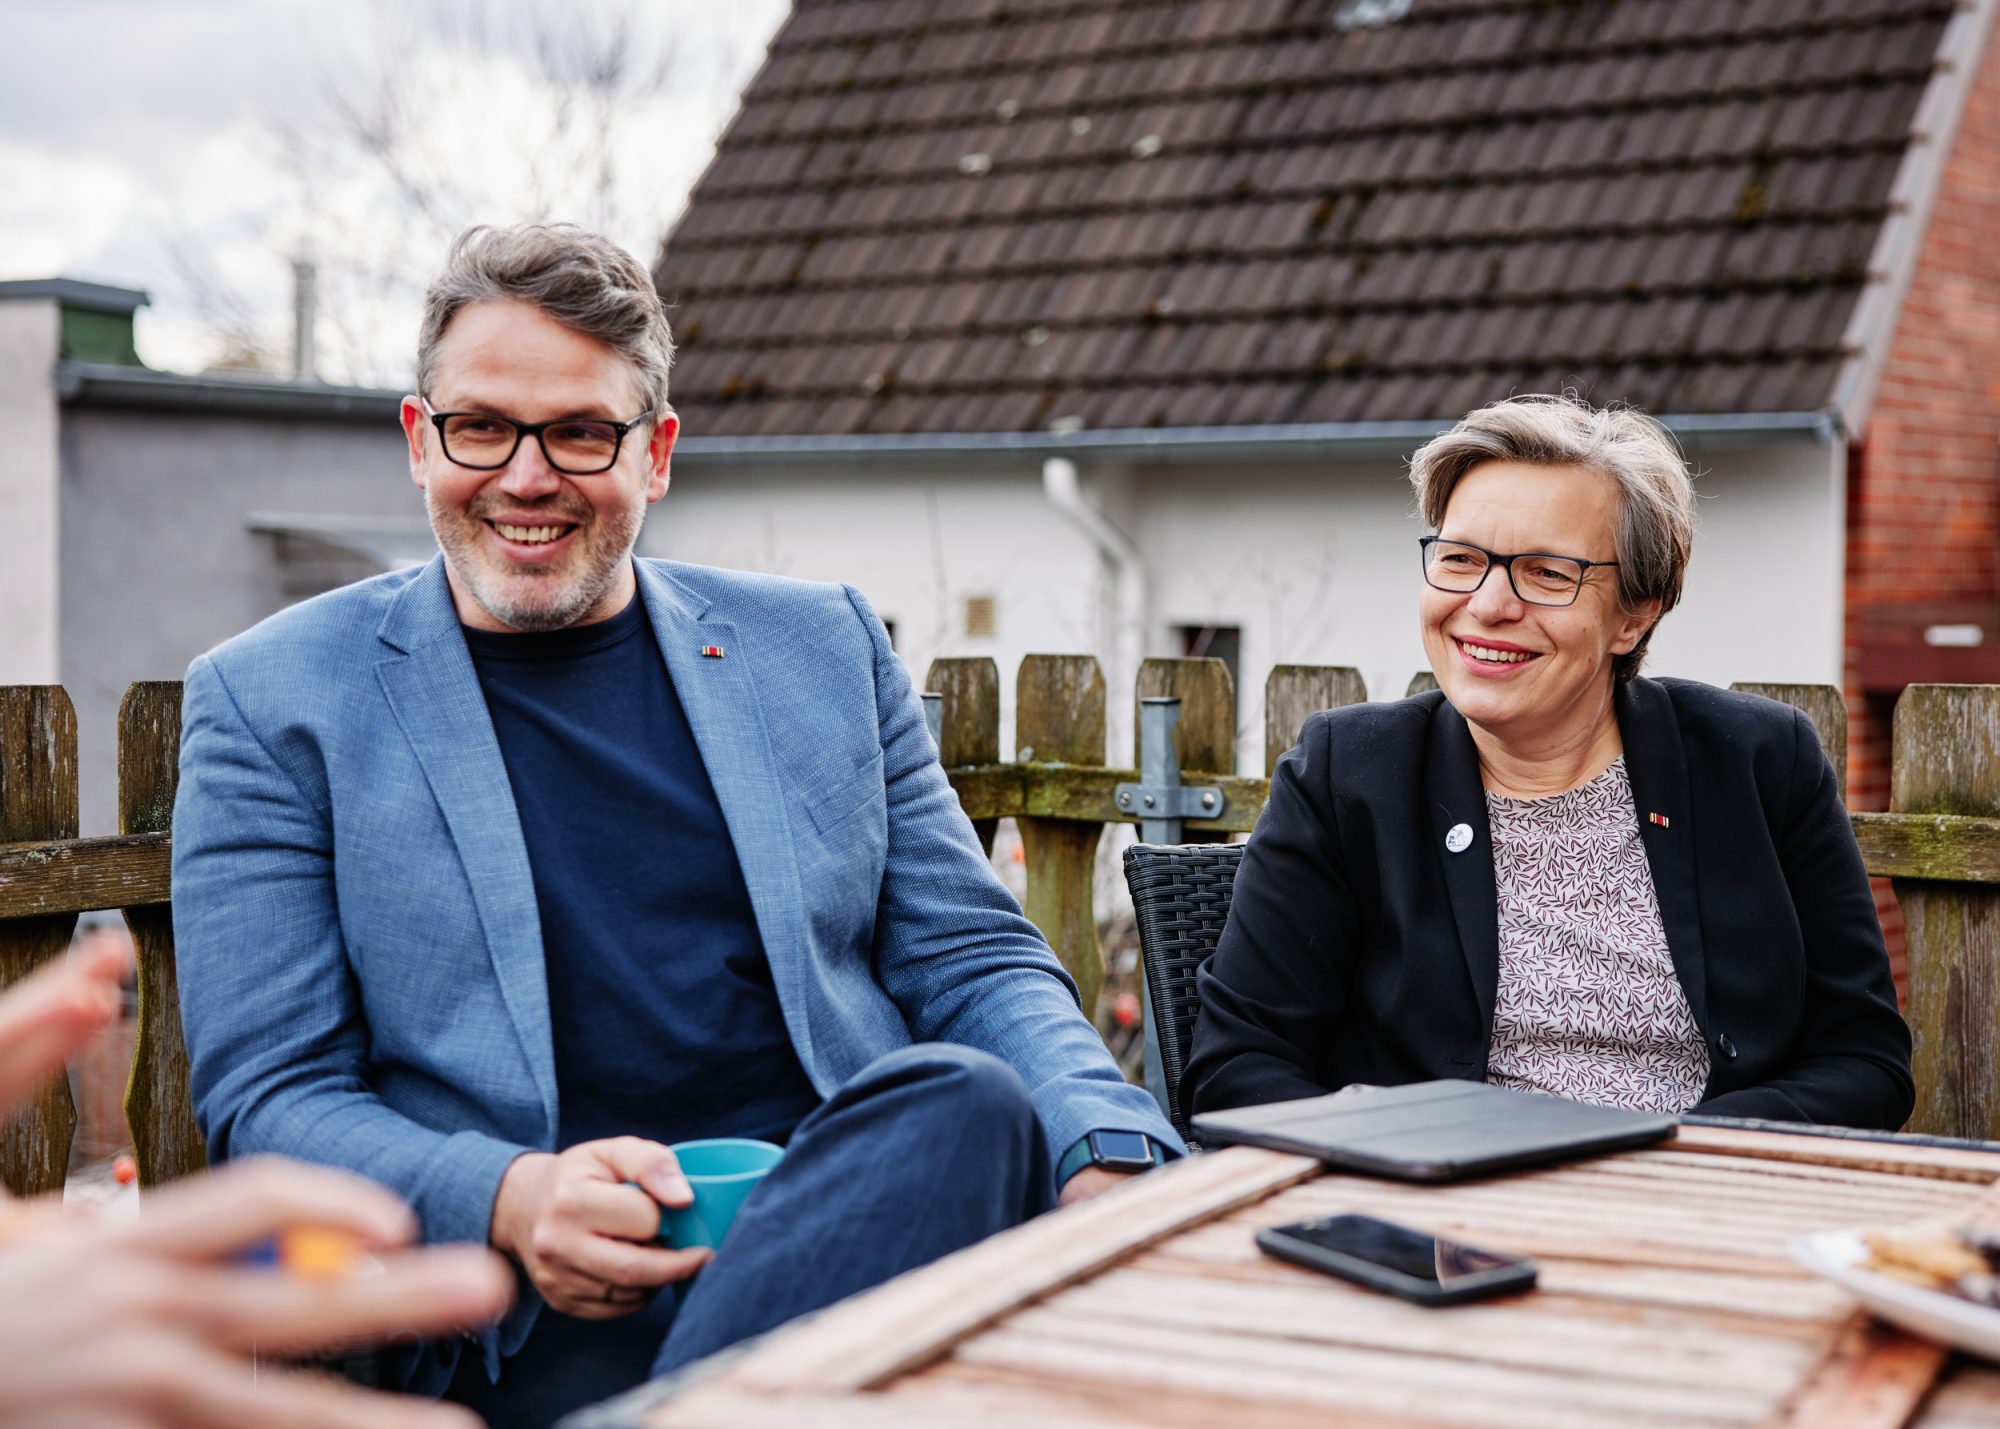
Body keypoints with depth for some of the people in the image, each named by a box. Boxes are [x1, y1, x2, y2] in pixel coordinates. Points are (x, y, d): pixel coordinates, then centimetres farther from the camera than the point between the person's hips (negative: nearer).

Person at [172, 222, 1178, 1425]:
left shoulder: (821, 646, 17)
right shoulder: (272, 703, 8)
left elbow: (974, 962, 14)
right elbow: (270, 1102, 3)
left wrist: (1107, 1158, -9)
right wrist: (509, 1202, -18)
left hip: (852, 1210, 5)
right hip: (540, 1319, -4)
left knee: (971, 1098, -32)